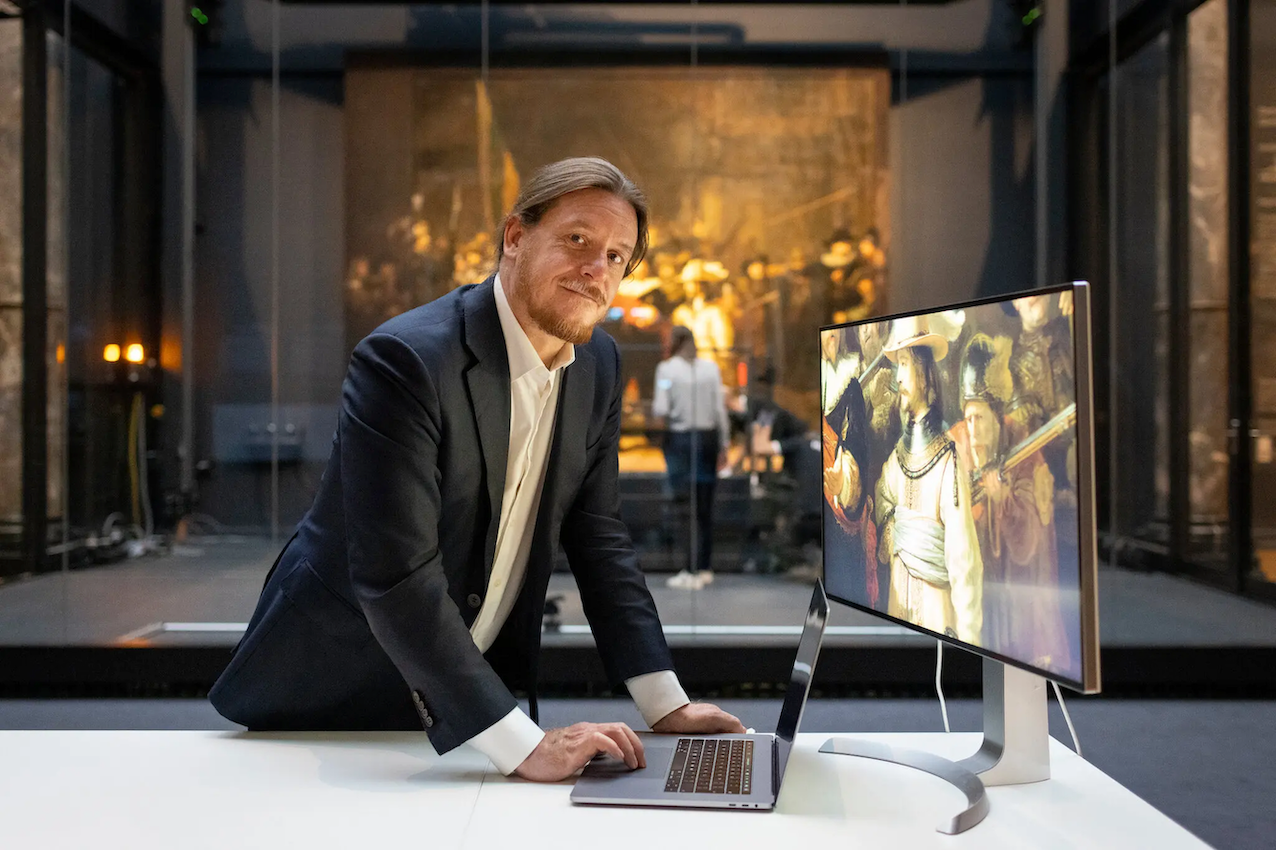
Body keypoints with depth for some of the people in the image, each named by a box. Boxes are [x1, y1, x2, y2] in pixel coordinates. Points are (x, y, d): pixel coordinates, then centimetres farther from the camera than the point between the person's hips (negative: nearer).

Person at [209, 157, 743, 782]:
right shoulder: (403, 361, -25)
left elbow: (596, 536, 2)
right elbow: (397, 580, -30)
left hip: (470, 693, 5)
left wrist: (666, 704, -6)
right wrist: (525, 746, -32)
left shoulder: (598, 364, -2)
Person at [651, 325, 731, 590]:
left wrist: (654, 408, 13)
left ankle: (692, 571, -6)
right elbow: (720, 409, 4)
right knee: (705, 506, 10)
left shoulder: (666, 368, -4)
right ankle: (705, 567, 16)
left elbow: (661, 410, -11)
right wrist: (723, 445, 10)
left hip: (679, 438, -4)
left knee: (685, 505, -3)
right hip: (708, 437, 4)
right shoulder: (711, 367, 6)